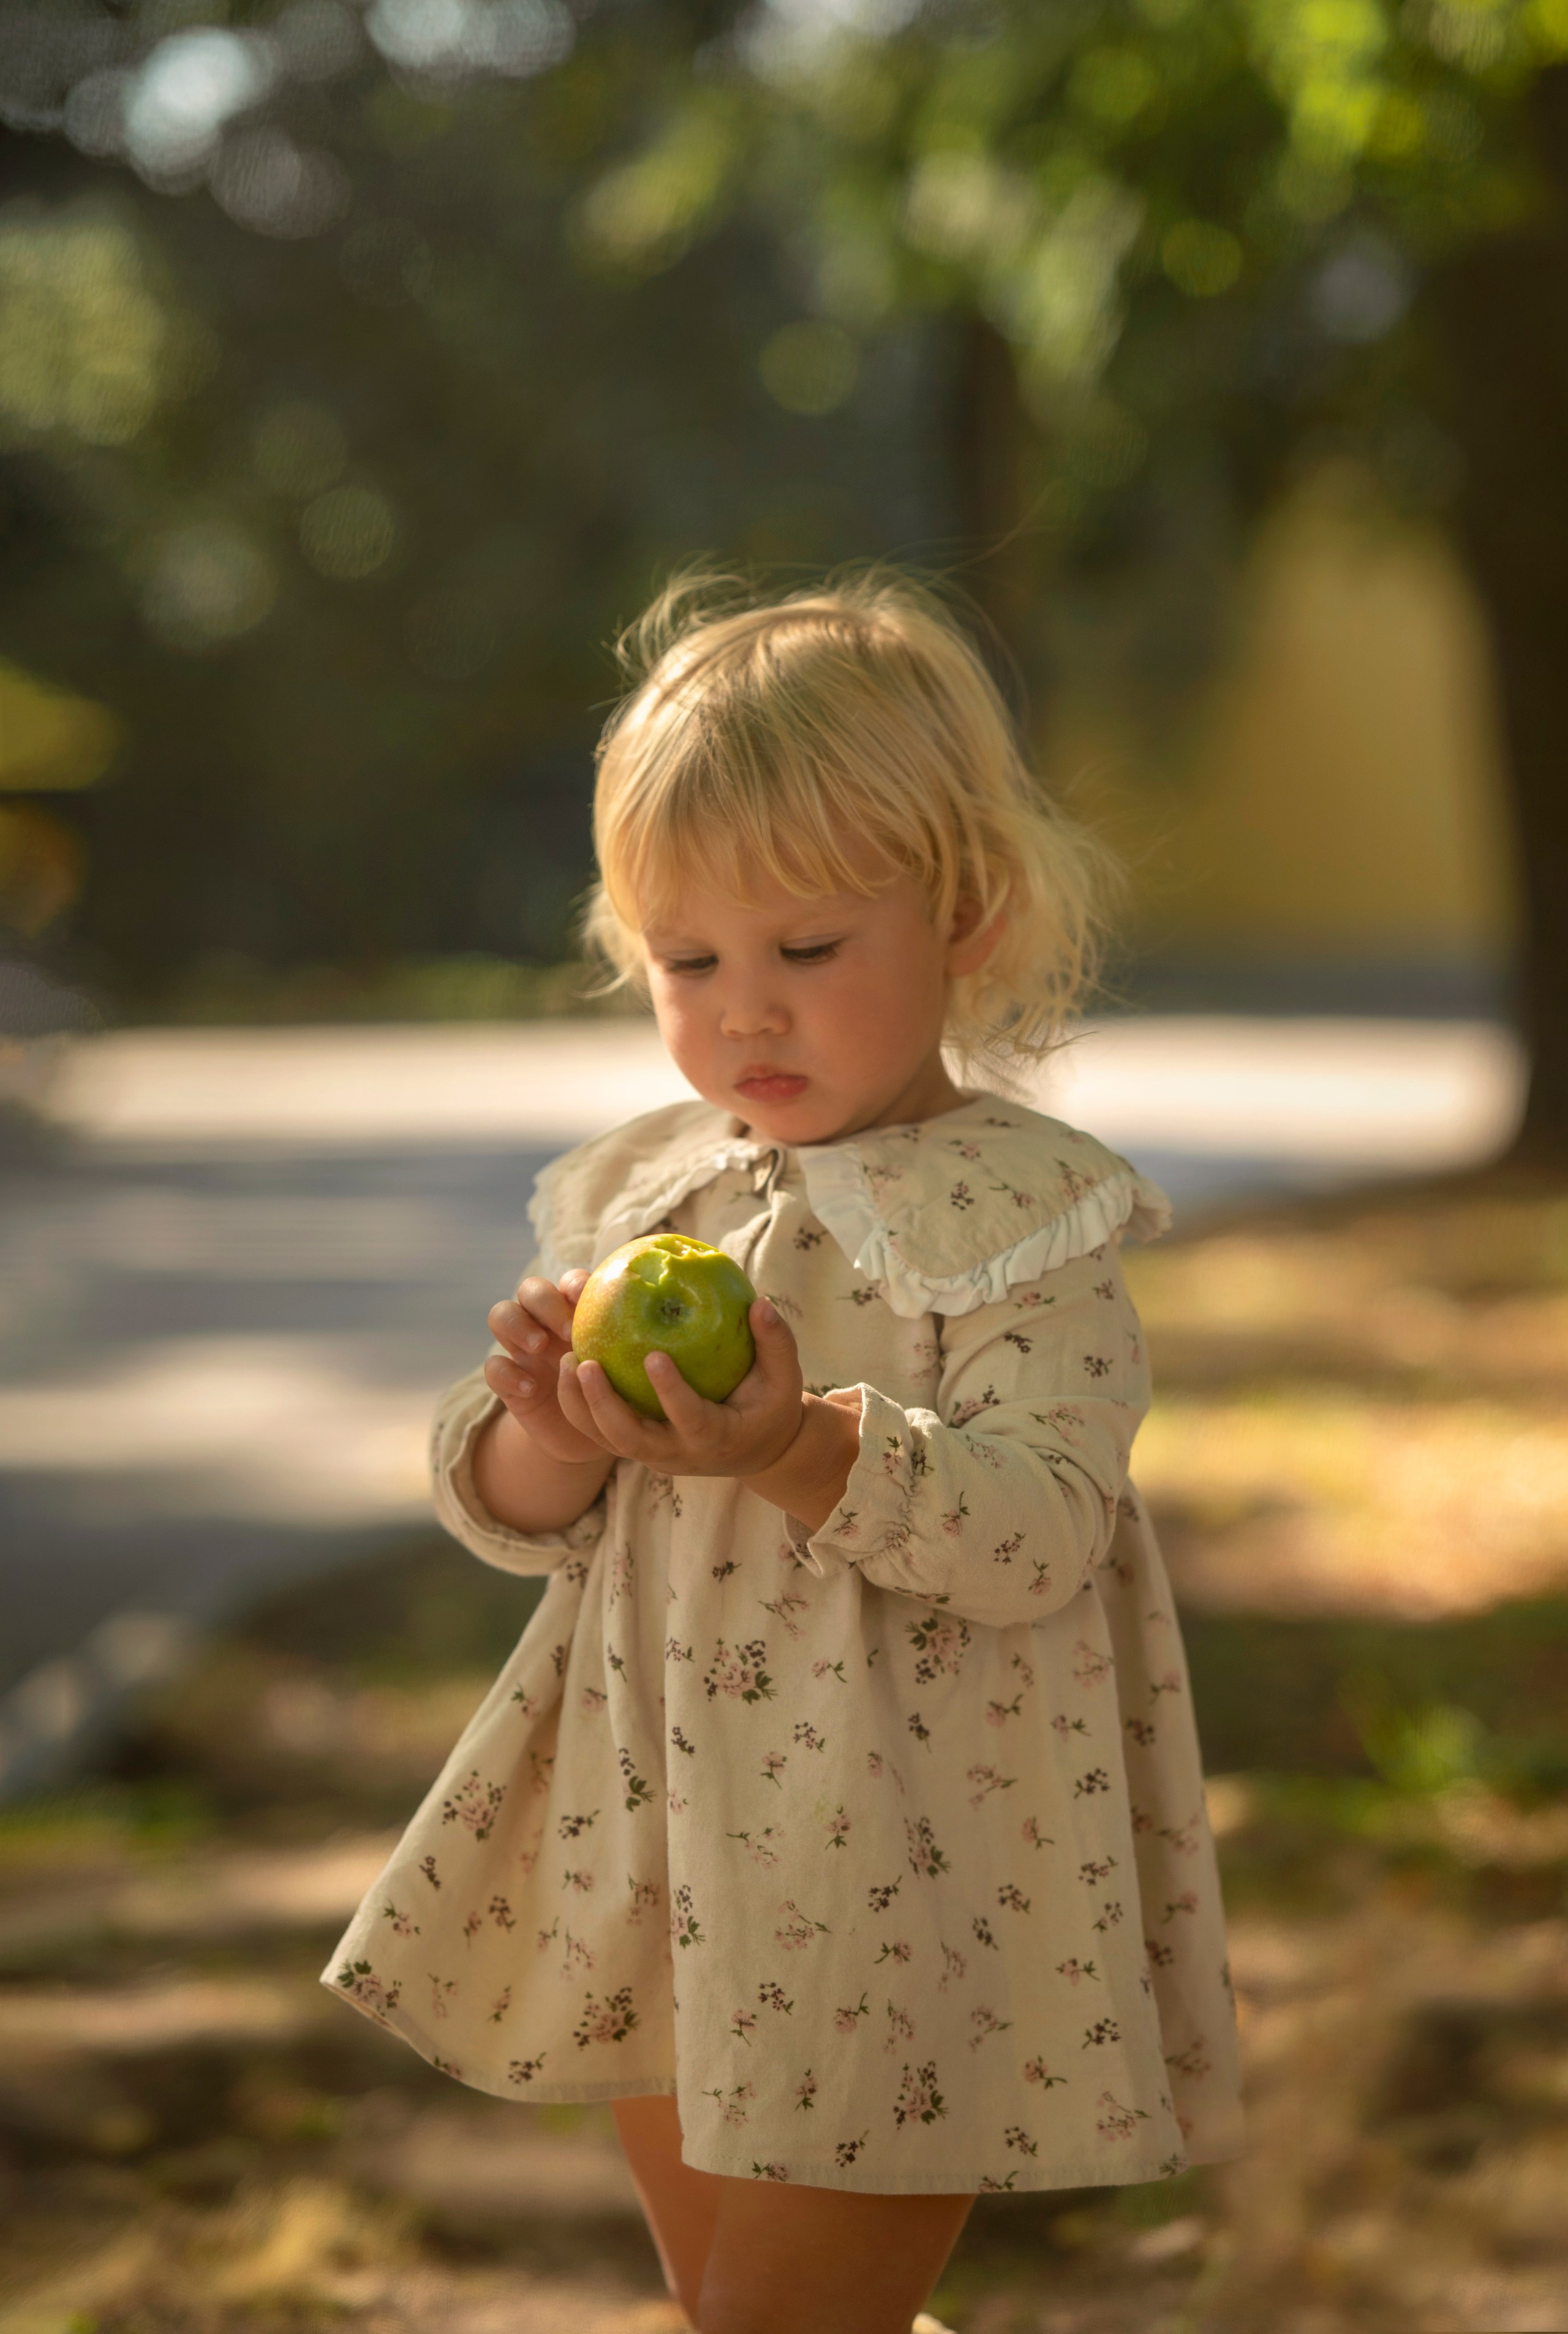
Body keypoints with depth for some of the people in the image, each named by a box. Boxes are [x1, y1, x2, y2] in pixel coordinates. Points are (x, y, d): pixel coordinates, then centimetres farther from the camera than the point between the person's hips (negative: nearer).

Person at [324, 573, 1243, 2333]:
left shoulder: (1018, 1218, -11)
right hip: (663, 1864, 7)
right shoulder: (638, 1198, 6)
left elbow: (1041, 1533, -22)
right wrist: (547, 1436, -15)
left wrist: (810, 1457, -36)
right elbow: (506, 1519, 8)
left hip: (898, 1894, -6)